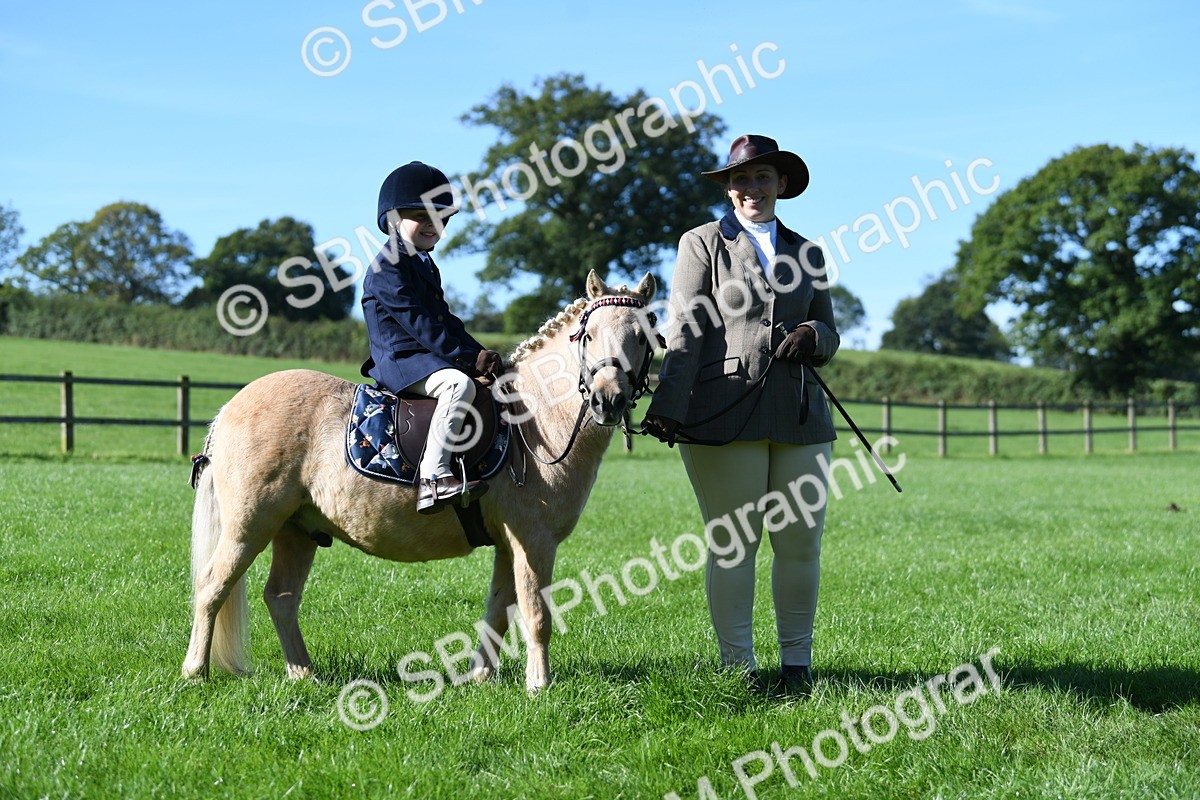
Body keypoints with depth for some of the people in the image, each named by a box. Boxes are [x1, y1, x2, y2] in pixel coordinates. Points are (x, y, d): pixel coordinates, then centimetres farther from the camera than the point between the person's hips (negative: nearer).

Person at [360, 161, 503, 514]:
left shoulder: (425, 265, 22)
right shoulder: (388, 267, -10)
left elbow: (445, 319, 22)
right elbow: (419, 324, -18)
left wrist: (478, 353, 6)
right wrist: (466, 358, -20)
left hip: (427, 358, 11)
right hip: (400, 360, -10)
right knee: (459, 384, -34)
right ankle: (433, 477, -41)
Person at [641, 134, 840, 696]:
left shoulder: (806, 254, 20)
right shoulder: (702, 245, 8)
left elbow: (829, 341, 21)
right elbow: (685, 333, -3)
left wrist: (814, 337, -5)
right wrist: (669, 405, -16)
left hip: (799, 414, 4)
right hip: (724, 414, -4)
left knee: (802, 542, 4)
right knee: (732, 543, -2)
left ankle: (797, 663, 17)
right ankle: (738, 666, 6)